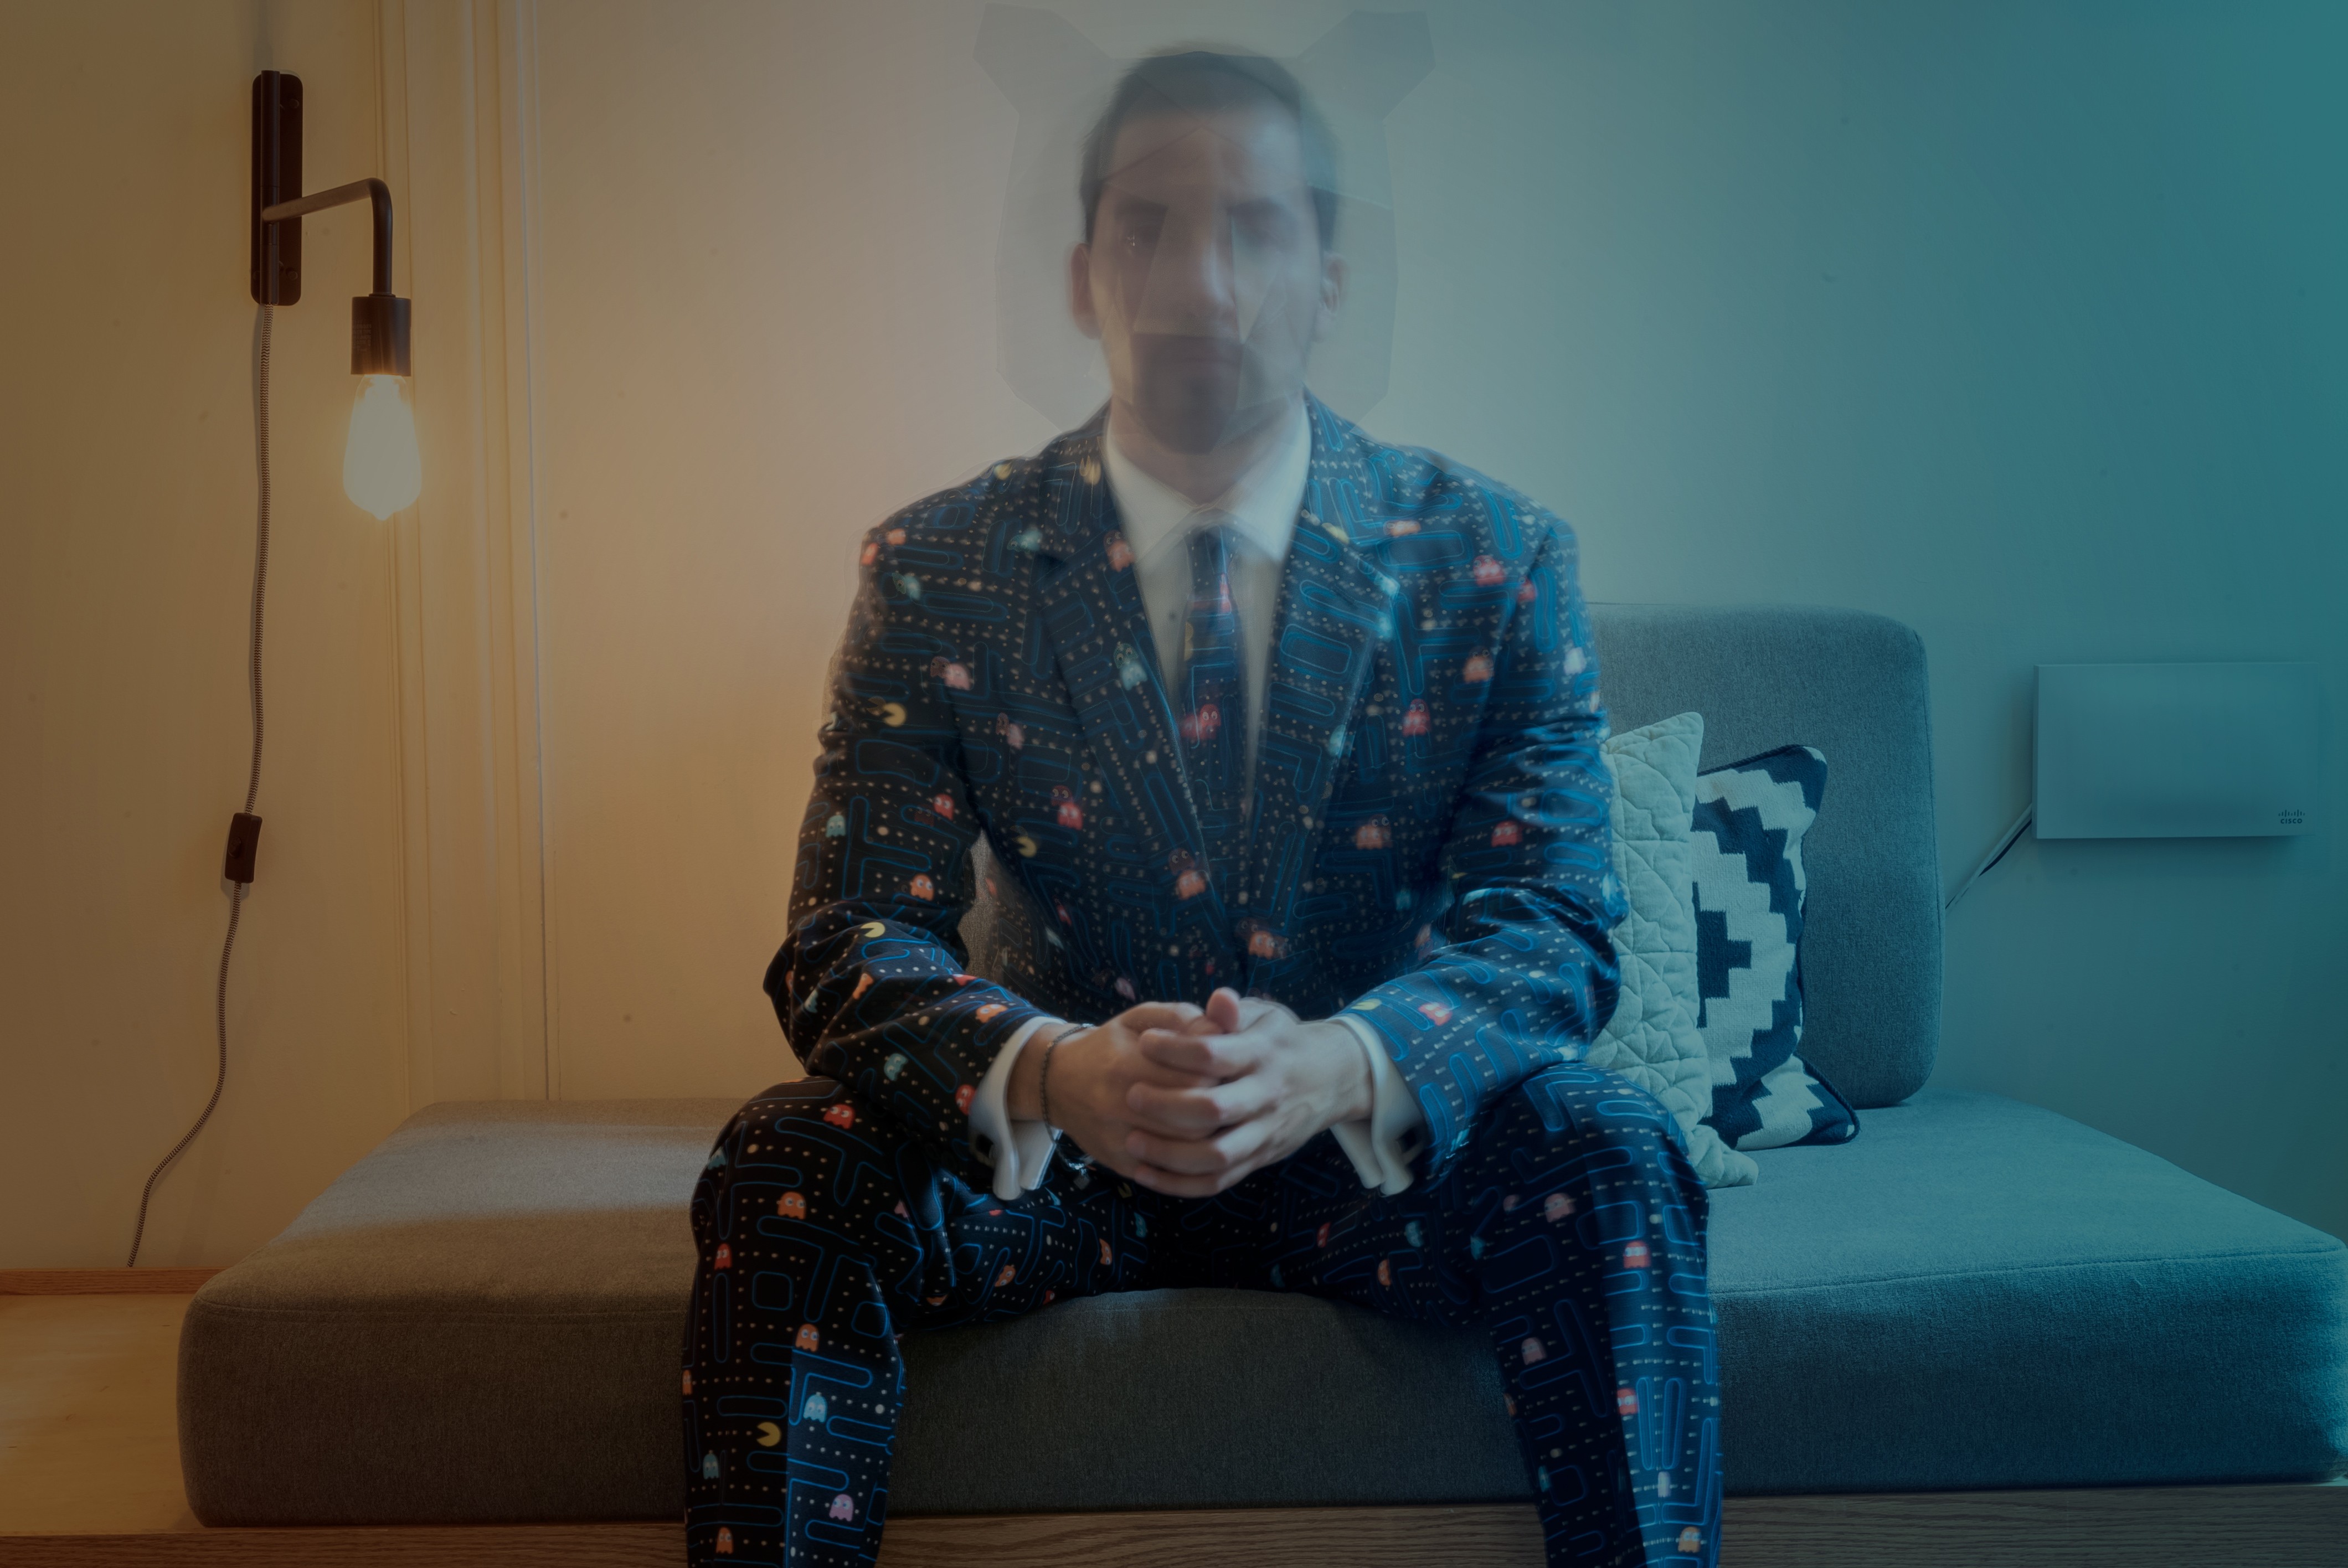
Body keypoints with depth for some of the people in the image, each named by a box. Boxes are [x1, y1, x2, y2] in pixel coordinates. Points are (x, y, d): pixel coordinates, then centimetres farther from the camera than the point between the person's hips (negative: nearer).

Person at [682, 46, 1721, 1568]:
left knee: (1609, 1152, -29)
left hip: (1370, 1151, 0)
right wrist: (1052, 1069, -35)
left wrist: (1341, 1064, -36)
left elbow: (1554, 922, -13)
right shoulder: (936, 571, -5)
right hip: (1052, 1147, 1)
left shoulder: (1496, 560, -5)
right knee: (784, 1170, -26)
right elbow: (851, 940, -11)